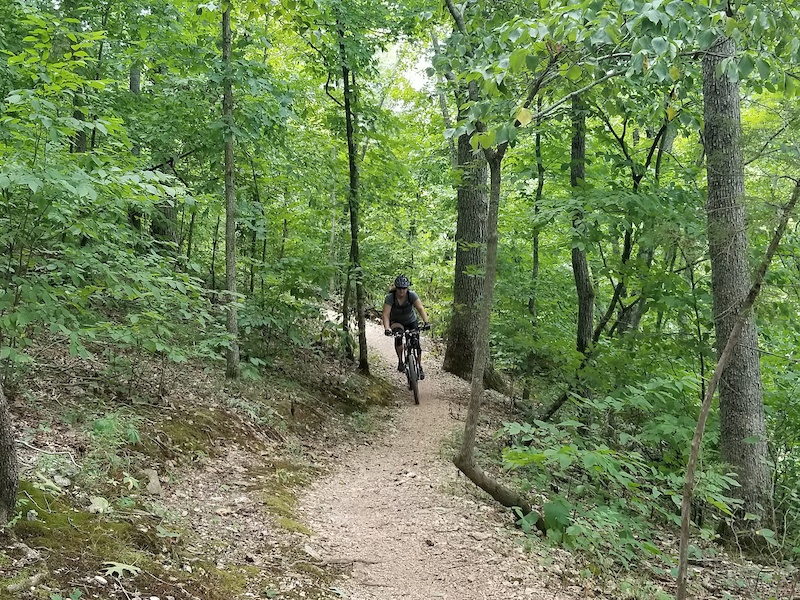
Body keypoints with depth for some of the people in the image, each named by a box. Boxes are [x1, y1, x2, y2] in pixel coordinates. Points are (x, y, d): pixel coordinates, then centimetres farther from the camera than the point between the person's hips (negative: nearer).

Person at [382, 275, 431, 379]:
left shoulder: (412, 295, -24)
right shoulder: (390, 297, -27)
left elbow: (420, 308, -32)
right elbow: (386, 314, -33)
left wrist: (426, 322, -47)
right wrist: (387, 328, -48)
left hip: (411, 321, 1)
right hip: (396, 322, -1)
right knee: (398, 336, -29)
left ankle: (420, 367, 9)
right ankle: (400, 362, -13)